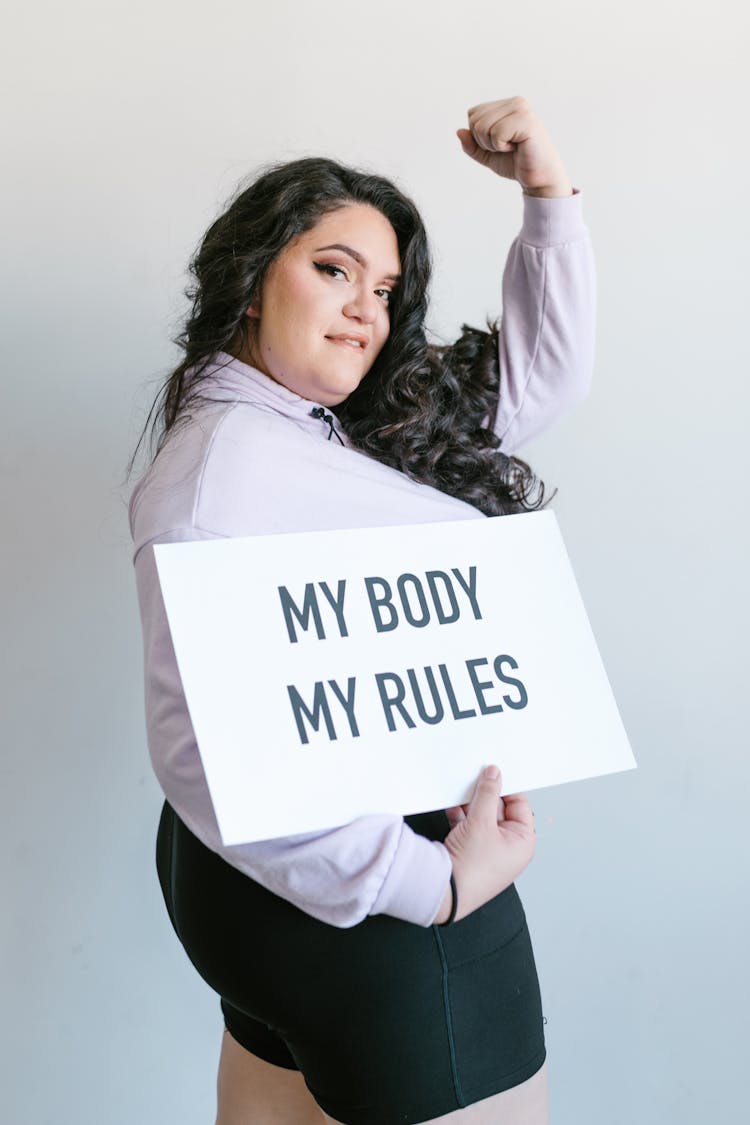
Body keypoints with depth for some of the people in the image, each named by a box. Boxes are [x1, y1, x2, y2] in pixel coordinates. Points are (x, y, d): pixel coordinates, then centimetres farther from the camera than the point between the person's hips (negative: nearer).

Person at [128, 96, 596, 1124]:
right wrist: (432, 883, -30)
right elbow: (204, 751, -30)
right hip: (361, 904, -9)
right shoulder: (222, 462, -20)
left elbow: (544, 373, 15)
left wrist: (548, 188, 4)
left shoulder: (365, 431, 7)